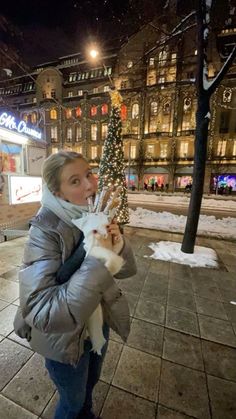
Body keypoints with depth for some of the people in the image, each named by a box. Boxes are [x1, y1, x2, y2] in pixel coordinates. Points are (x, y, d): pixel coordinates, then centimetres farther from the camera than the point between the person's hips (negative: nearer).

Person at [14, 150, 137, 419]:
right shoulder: (45, 230, -29)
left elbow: (127, 270, -7)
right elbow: (40, 312, -33)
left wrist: (119, 247, -28)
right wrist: (97, 260, -38)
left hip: (98, 322, 6)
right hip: (64, 337, -5)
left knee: (90, 382, 34)